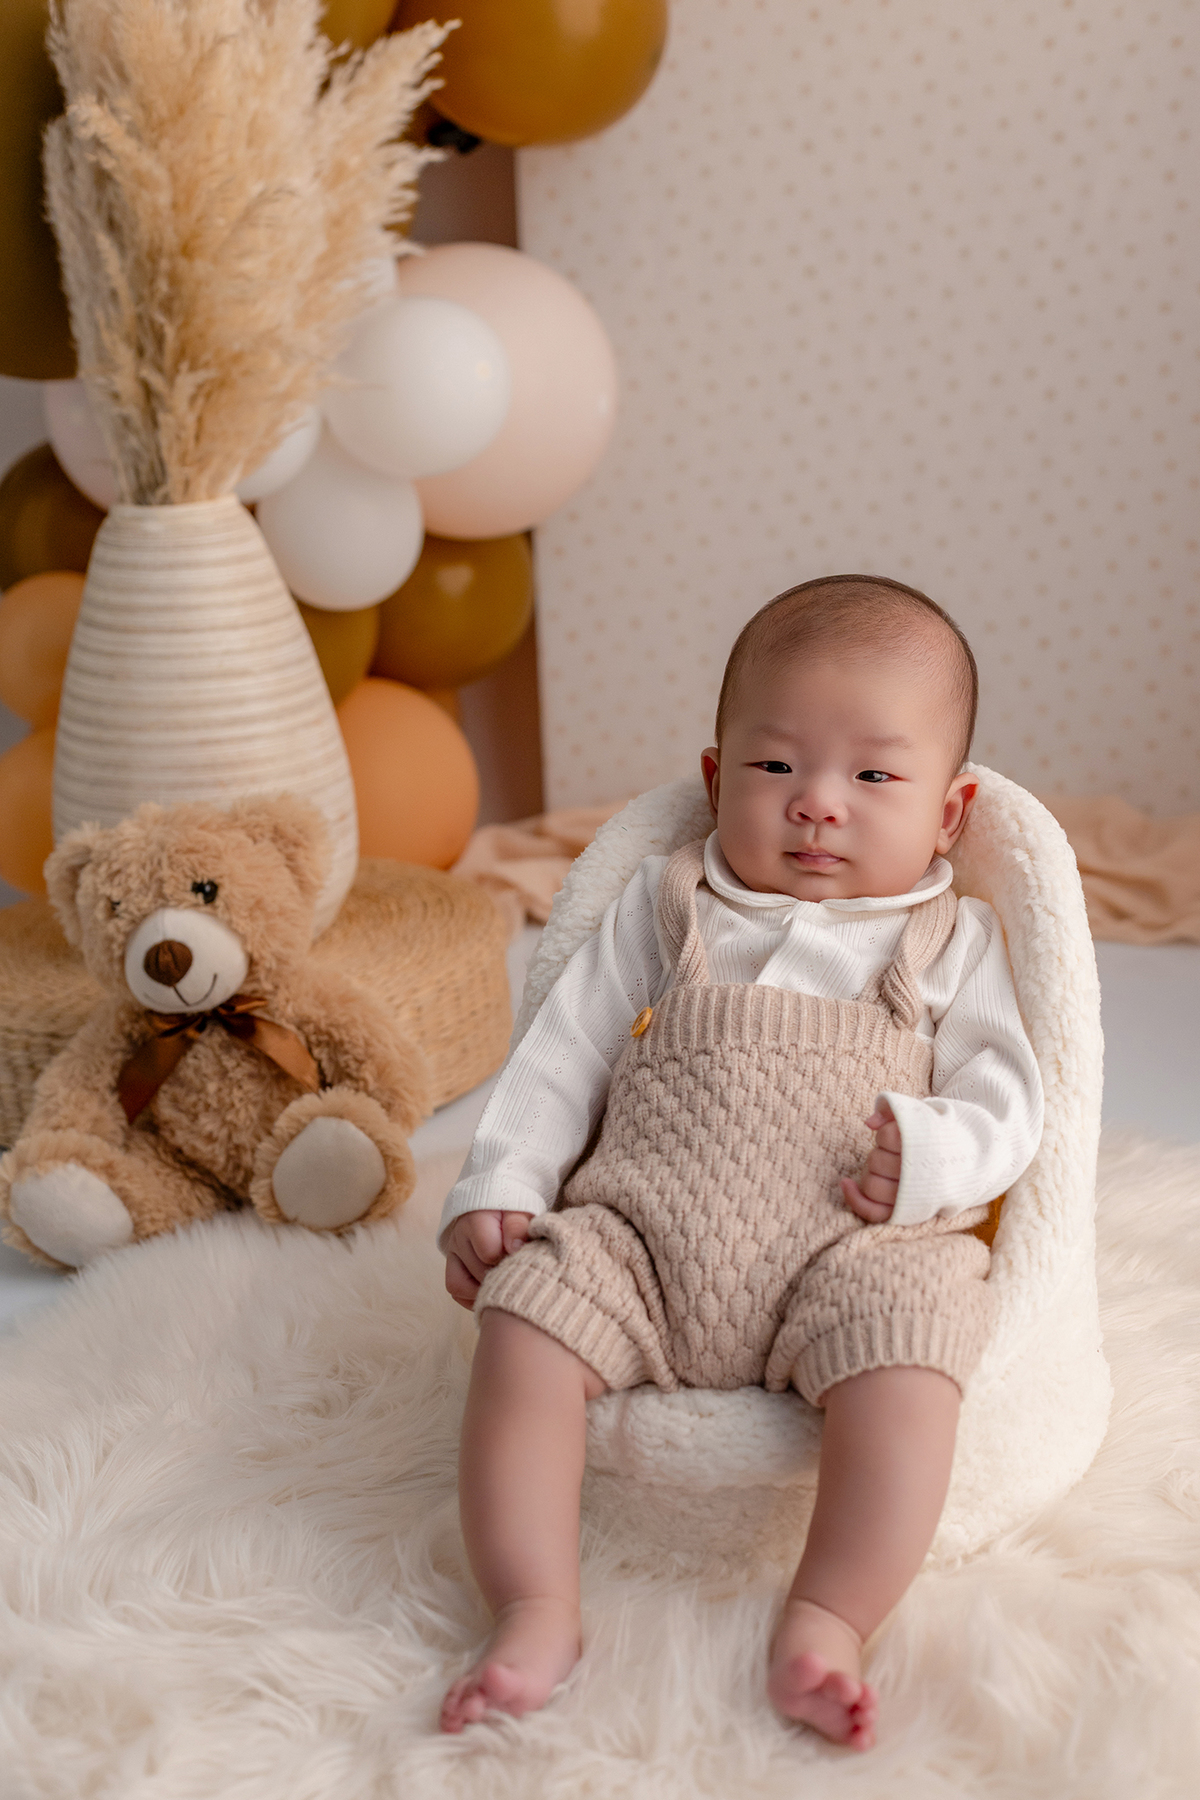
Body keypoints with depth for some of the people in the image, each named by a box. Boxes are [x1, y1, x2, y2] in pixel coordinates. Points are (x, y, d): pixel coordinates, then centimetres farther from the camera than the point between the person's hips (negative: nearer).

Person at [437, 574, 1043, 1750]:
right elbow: (562, 1056, 15)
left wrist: (934, 1152, -15)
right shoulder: (665, 908, 19)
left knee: (905, 1365, -31)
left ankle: (825, 1623, -23)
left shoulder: (951, 944, 17)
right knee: (527, 1310, -23)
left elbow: (1007, 1098, 8)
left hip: (853, 1250, -1)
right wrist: (498, 1191, 2)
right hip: (640, 1228, 2)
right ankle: (537, 1614, -19)